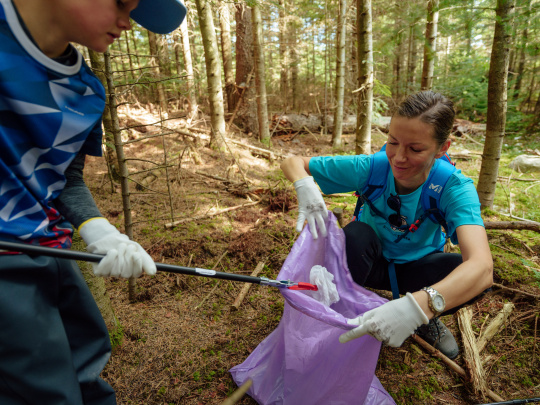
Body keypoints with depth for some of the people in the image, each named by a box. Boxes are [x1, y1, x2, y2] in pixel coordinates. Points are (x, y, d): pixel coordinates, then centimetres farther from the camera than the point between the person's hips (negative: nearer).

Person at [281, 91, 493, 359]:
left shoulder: (454, 188, -29)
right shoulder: (370, 168, -27)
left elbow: (482, 267, -44)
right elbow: (292, 162, -20)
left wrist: (418, 306, -62)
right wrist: (305, 186, -44)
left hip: (416, 269, 1)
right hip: (371, 264, -1)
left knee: (469, 274, -29)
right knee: (356, 233, -34)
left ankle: (427, 319, 4)